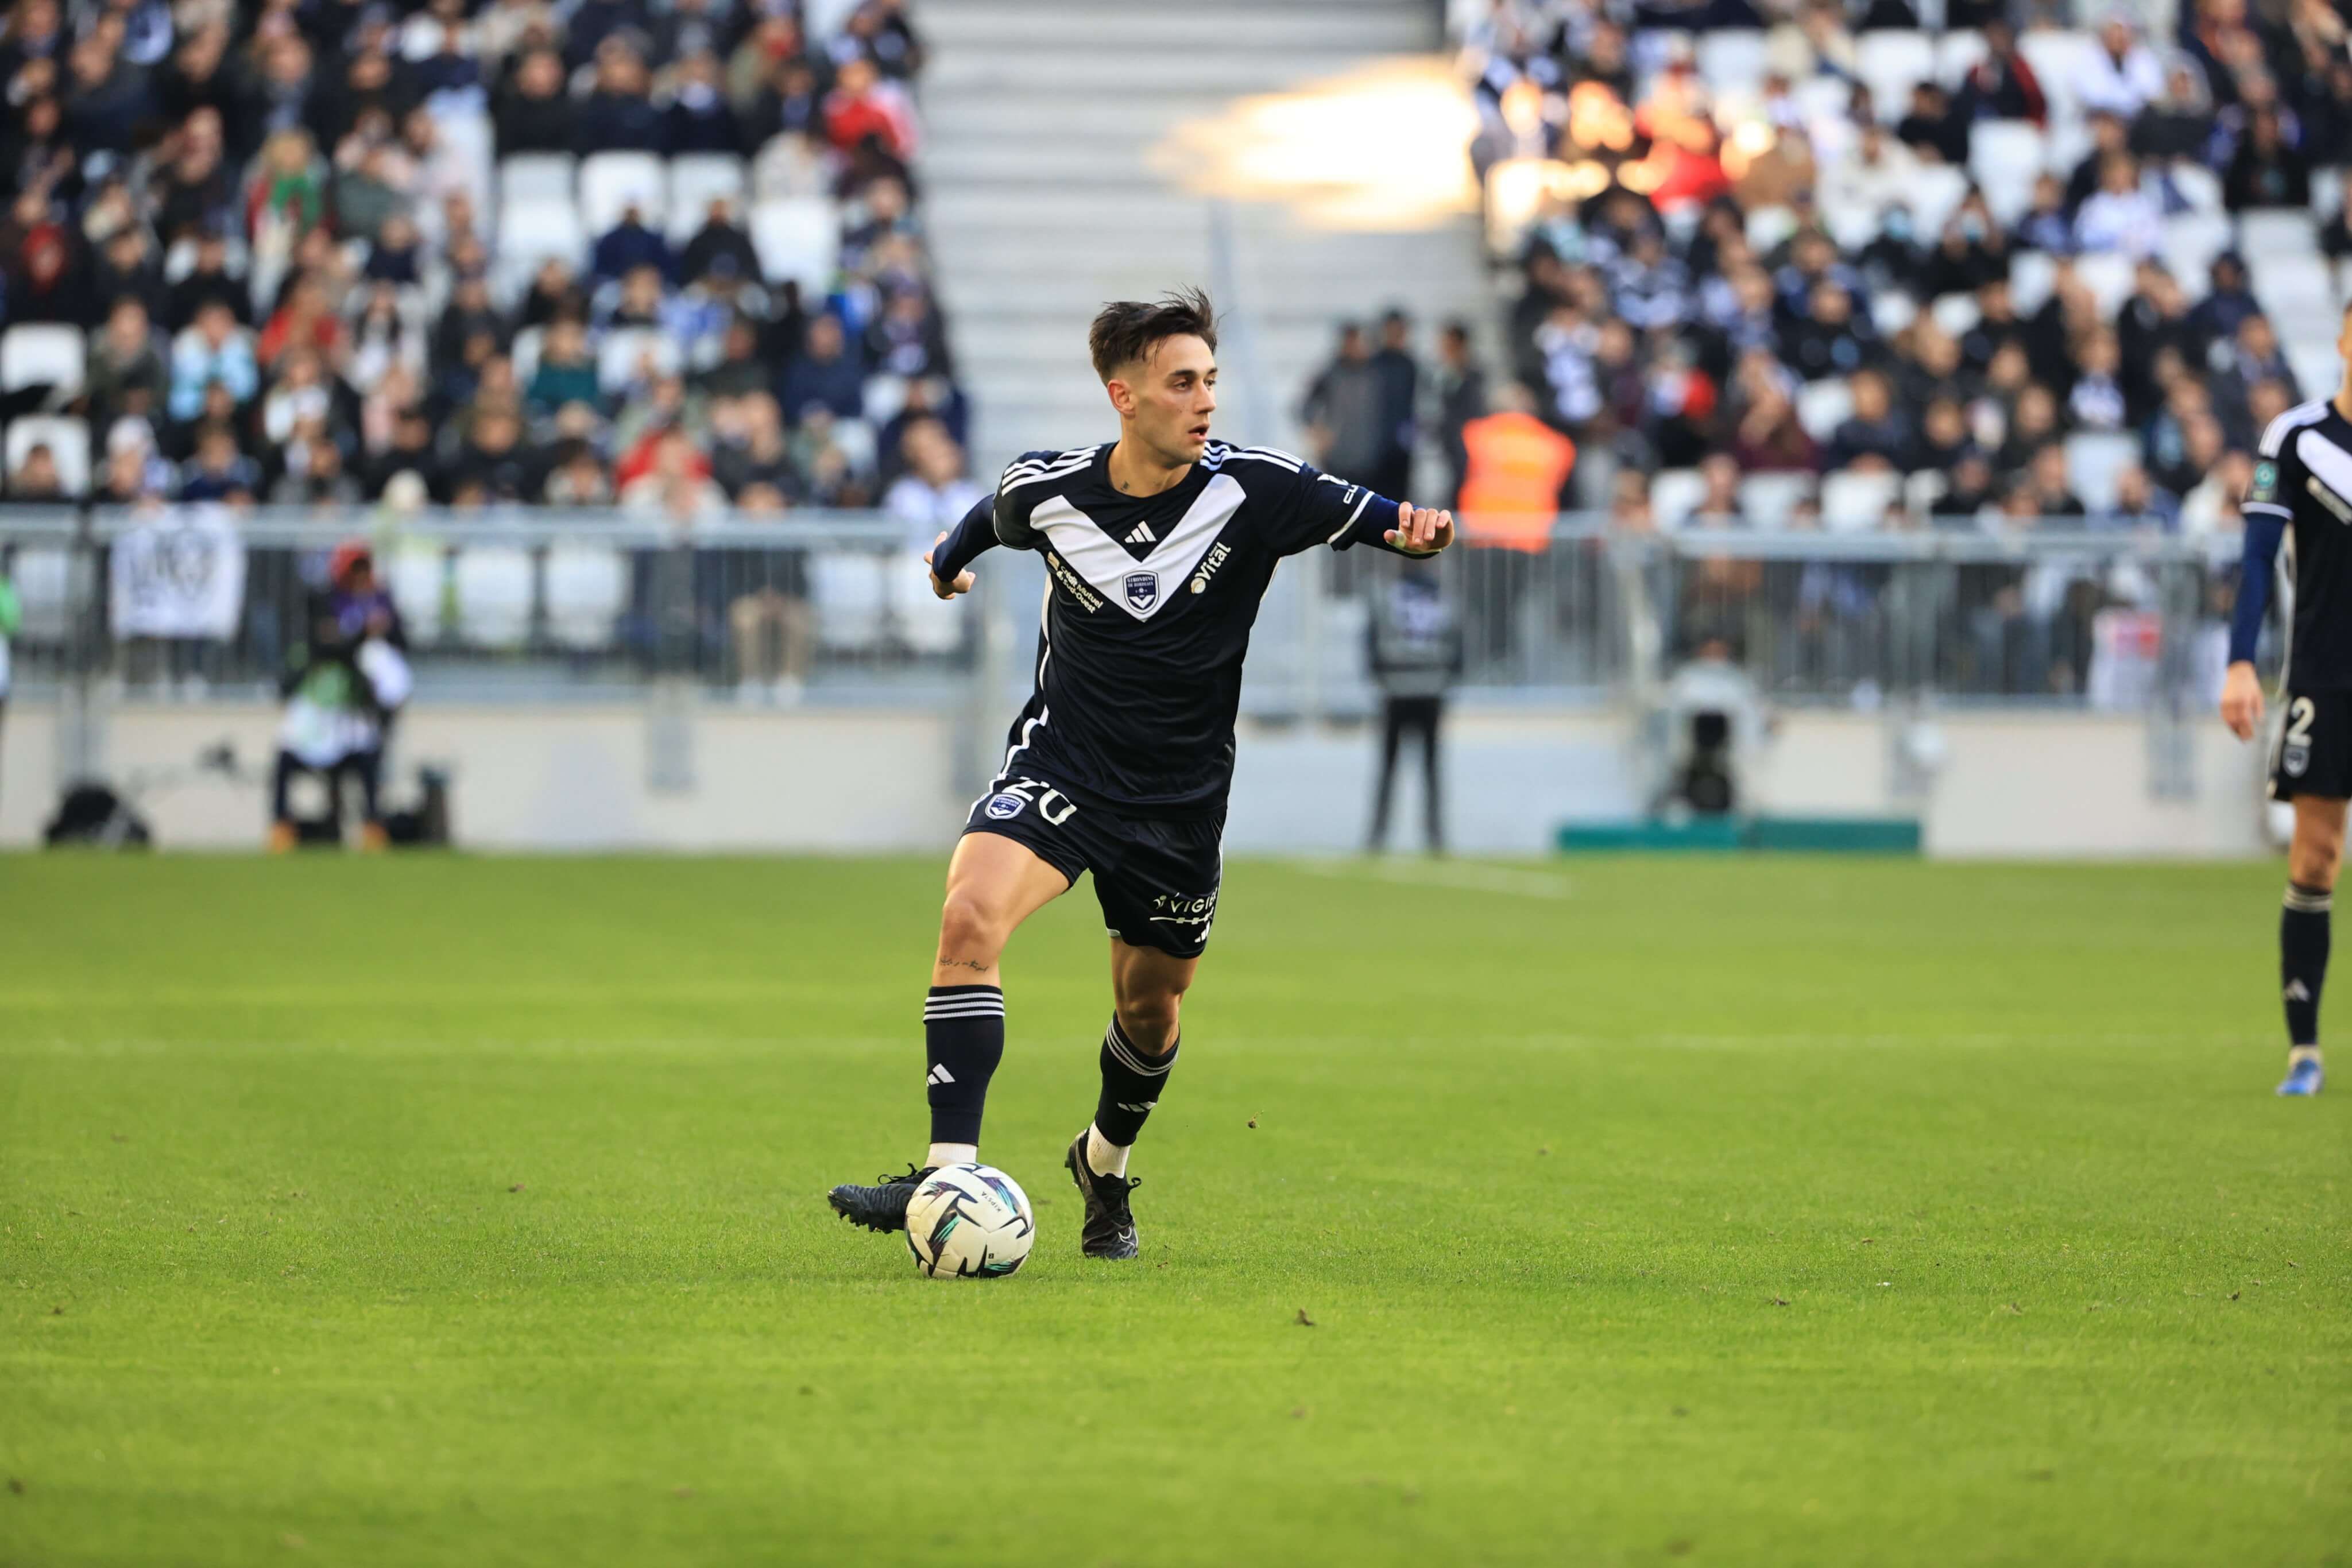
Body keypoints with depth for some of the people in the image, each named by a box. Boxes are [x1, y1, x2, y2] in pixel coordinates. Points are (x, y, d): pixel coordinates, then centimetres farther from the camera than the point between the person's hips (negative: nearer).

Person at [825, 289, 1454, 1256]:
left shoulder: (1254, 489, -13)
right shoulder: (1044, 492, -8)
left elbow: (1370, 518, -14)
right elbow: (989, 520, 15)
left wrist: (1411, 529, -38)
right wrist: (949, 556, 35)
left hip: (1181, 798, 1)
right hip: (1060, 764, -1)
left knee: (1151, 1008, 14)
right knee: (972, 917, -27)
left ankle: (1105, 1166, 46)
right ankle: (951, 1175, -29)